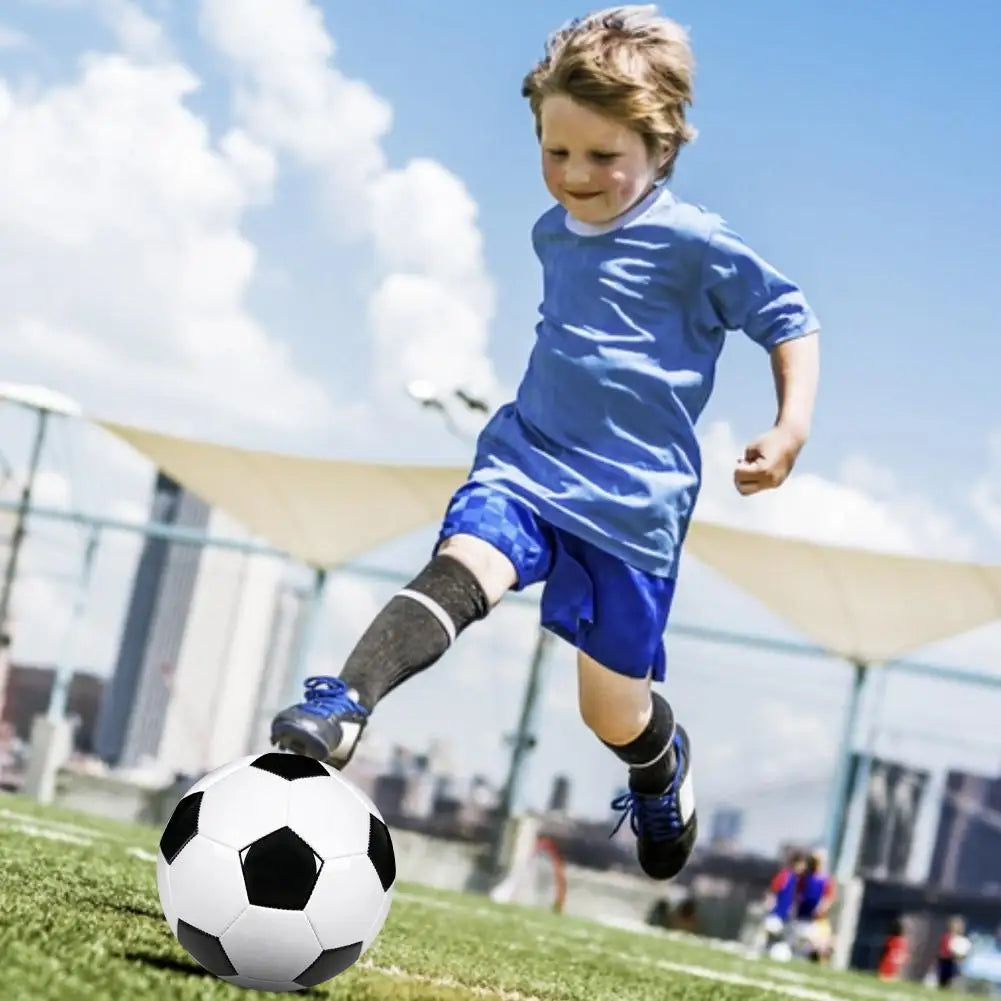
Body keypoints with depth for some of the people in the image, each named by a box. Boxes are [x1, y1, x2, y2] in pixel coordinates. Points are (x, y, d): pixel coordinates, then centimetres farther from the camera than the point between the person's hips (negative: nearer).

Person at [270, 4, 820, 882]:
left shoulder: (696, 246, -9)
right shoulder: (553, 233, 9)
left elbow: (790, 321, 0)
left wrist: (792, 428, -10)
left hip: (636, 502, -3)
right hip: (526, 463, 4)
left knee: (614, 711, 6)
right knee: (460, 569, -30)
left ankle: (665, 768, 41)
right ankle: (339, 712, -43)